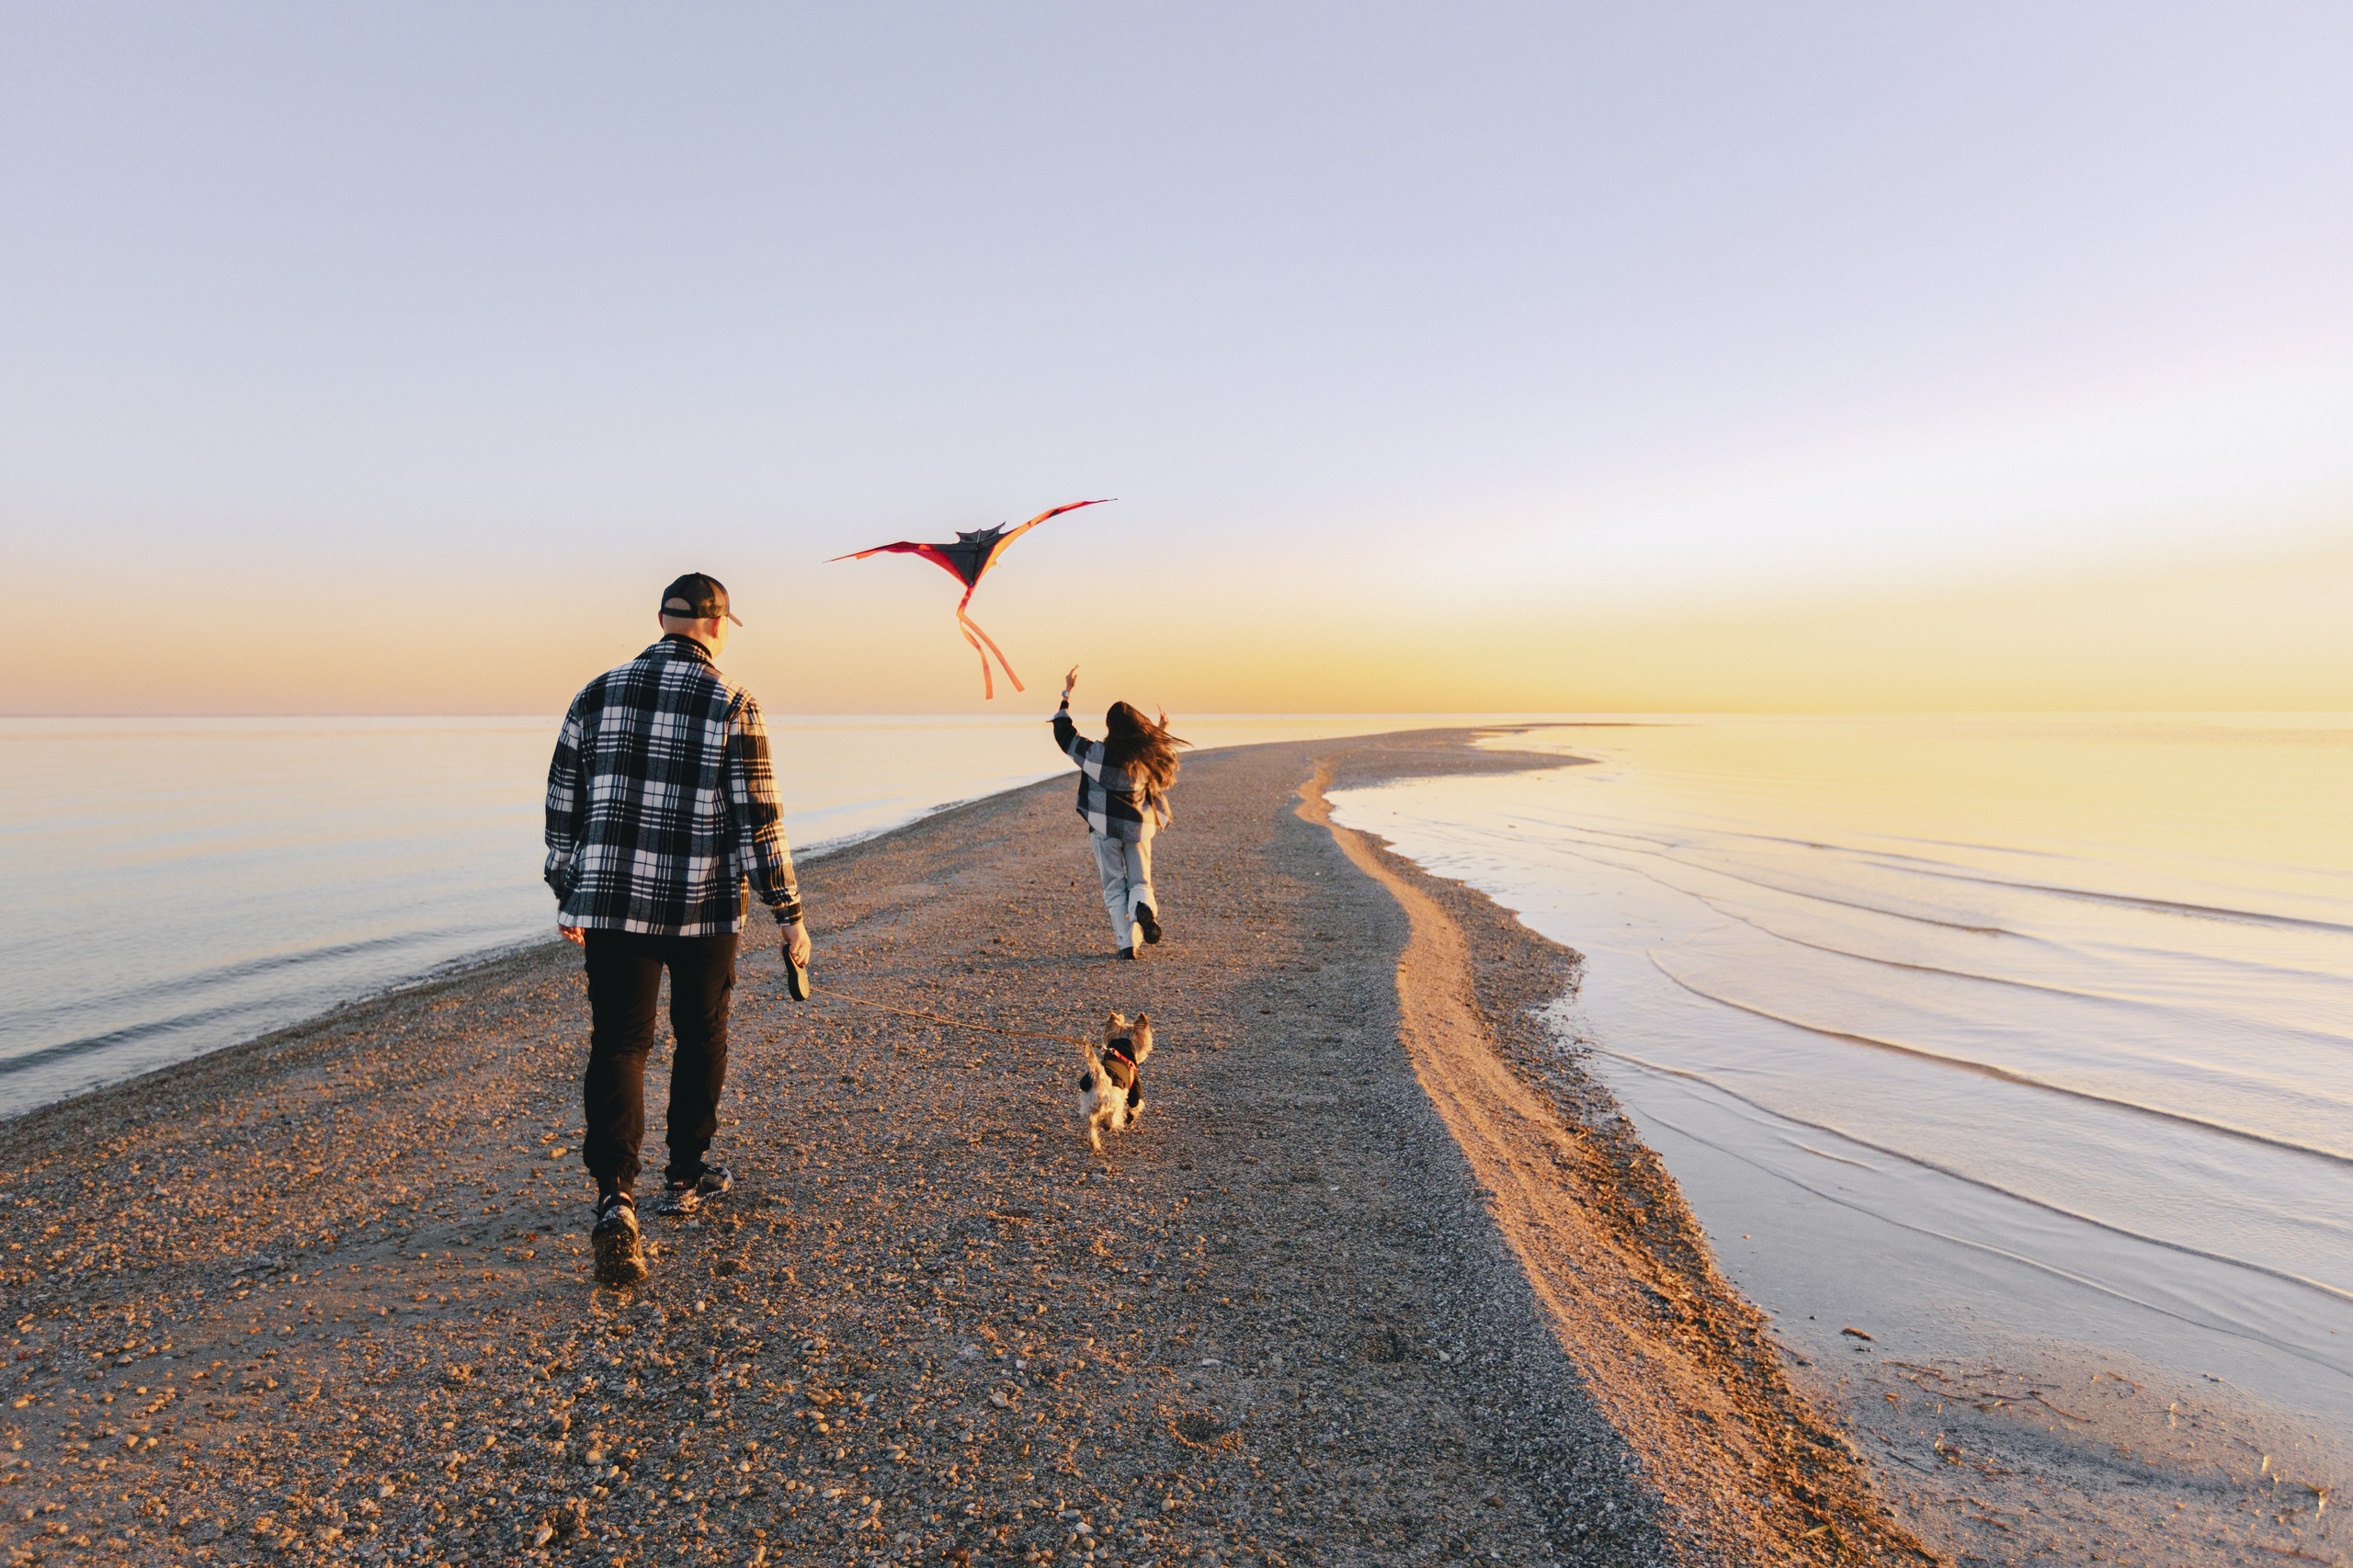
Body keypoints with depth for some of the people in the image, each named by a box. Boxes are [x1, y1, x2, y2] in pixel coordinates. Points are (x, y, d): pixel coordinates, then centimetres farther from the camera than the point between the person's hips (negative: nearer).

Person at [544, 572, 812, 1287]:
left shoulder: (598, 694, 4)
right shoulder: (733, 706, -8)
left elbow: (563, 807, 8)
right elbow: (757, 822, -10)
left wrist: (568, 897, 19)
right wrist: (789, 915, -4)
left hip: (612, 905, 2)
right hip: (704, 909, -2)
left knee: (618, 1047, 5)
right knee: (701, 1038, 17)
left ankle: (615, 1199, -10)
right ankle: (686, 1174, 32)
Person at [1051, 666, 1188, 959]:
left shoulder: (1097, 753, -12)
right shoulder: (1148, 755, -5)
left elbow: (1063, 733, 1)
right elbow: (1164, 754, 20)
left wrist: (1066, 695, 8)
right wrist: (1162, 732, 32)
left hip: (1105, 828, -2)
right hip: (1138, 827, 2)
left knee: (1115, 887, 6)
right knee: (1140, 880, 12)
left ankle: (1127, 943, -2)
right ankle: (1144, 908, -23)